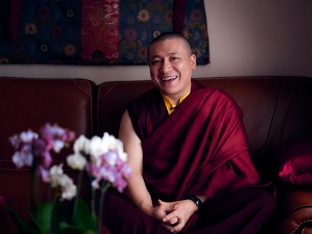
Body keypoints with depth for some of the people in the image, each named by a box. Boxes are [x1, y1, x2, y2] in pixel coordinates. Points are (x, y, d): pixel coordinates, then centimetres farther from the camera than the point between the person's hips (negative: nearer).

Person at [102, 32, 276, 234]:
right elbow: (131, 172, -3)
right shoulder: (137, 113, 4)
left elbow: (227, 167, -5)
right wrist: (148, 210, -21)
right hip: (154, 204, 0)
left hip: (205, 205, 0)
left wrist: (193, 204, -18)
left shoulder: (219, 106, 0)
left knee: (263, 200, -26)